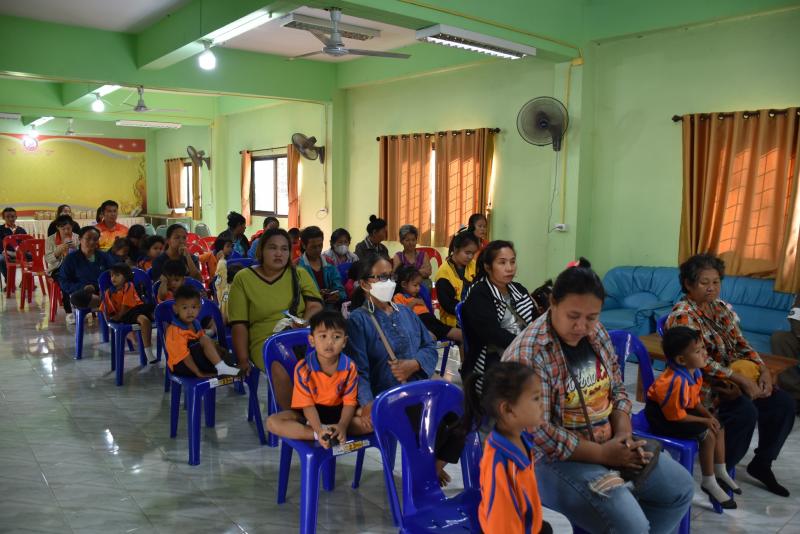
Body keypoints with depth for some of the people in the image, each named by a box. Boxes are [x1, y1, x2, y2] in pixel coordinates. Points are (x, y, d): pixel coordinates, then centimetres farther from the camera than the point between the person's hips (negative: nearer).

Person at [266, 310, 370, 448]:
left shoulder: (349, 367, -14)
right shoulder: (303, 368, -19)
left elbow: (349, 402, -12)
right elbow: (307, 405, -18)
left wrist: (342, 426, -32)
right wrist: (319, 431, -34)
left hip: (338, 411, 1)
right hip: (312, 413, -1)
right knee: (272, 422, -26)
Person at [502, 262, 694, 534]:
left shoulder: (597, 333, 1)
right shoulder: (527, 354, -24)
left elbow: (617, 390, 11)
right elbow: (537, 434, -25)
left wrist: (623, 434, -8)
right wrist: (602, 454, -20)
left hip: (609, 442, 8)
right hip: (556, 456, -8)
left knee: (681, 487, 11)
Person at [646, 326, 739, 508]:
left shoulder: (695, 371, -6)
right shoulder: (676, 381, -35)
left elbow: (695, 400, 8)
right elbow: (676, 416, -27)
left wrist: (709, 416, -6)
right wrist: (704, 421, -17)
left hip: (683, 408, 10)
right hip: (662, 415, -10)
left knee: (719, 428, 11)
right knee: (707, 434, -18)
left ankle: (720, 473, 26)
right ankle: (708, 482, -1)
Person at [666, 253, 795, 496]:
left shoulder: (722, 308, 10)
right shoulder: (683, 315, -17)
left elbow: (741, 344, 11)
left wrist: (763, 370, -5)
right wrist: (742, 380, -24)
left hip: (733, 379, 9)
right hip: (703, 384, -8)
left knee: (783, 403, -4)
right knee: (746, 411, -30)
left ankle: (762, 463, 14)